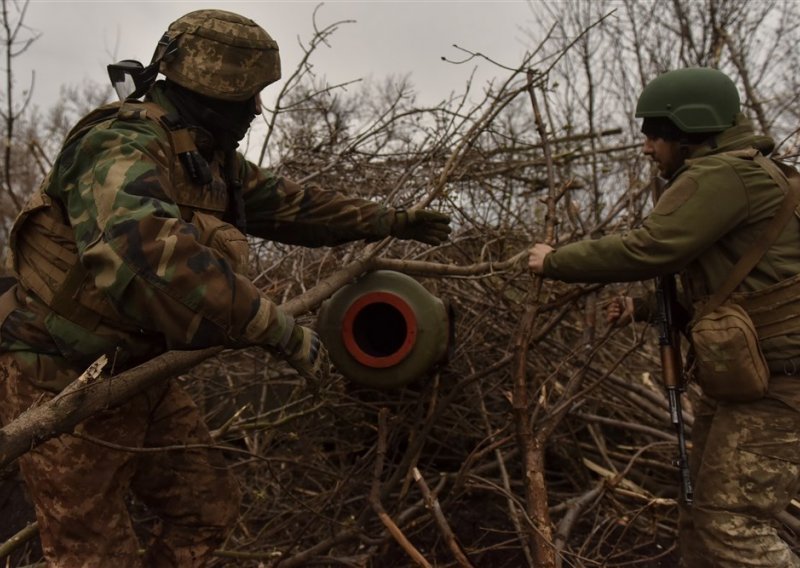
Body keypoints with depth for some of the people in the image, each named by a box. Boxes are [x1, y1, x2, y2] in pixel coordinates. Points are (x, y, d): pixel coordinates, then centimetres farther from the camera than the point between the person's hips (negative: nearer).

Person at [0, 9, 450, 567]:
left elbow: (288, 203, 15)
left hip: (141, 373, 9)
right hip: (65, 382, -8)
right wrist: (282, 331, -41)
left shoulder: (212, 158, 4)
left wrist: (389, 220, 20)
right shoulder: (123, 147, -26)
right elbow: (152, 255, -45)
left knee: (209, 509, 13)